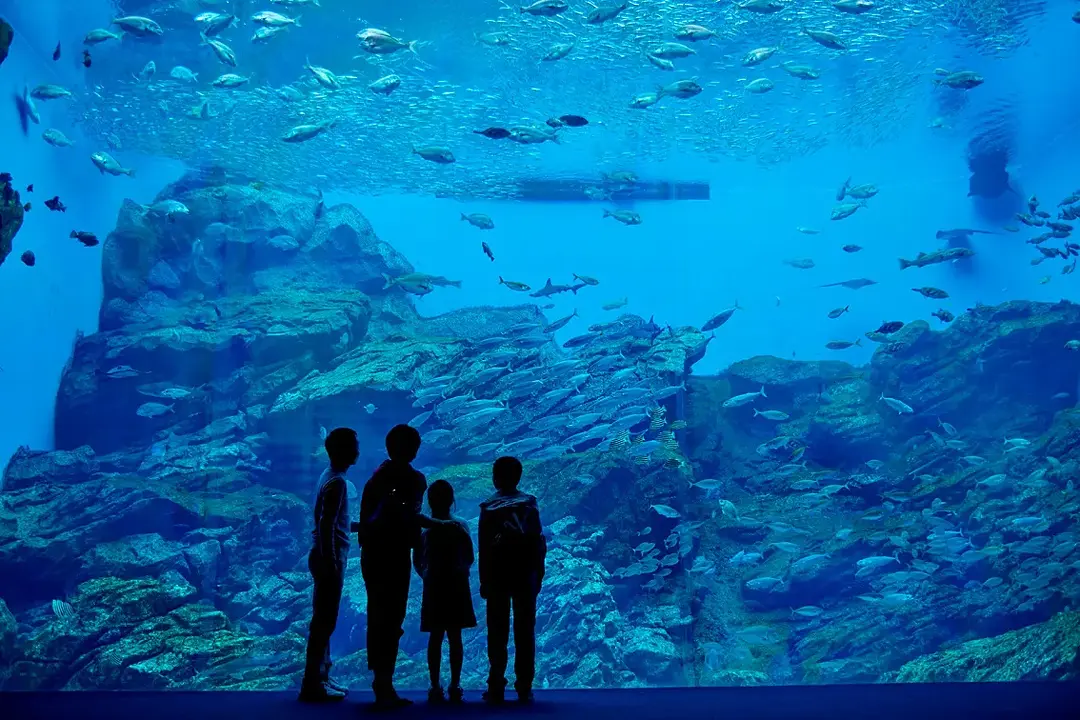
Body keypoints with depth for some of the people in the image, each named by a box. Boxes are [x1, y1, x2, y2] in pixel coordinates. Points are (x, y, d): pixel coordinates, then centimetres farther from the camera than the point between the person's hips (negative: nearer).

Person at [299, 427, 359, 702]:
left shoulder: (331, 477, 13)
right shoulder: (336, 482, -17)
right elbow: (326, 526, -23)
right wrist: (331, 563, -23)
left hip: (328, 558, 10)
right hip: (329, 559, -10)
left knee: (323, 621, 14)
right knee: (324, 622, -5)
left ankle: (320, 679, 21)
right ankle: (313, 685, -1)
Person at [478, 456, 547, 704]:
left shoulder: (489, 508, -2)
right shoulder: (530, 504, 2)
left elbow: (484, 548, -4)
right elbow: (539, 542, 0)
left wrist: (484, 580, 1)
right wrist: (538, 574, 7)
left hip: (498, 574, -1)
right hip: (525, 574, 1)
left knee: (498, 632, 3)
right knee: (525, 631, 3)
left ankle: (496, 687, 1)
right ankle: (524, 688, 2)